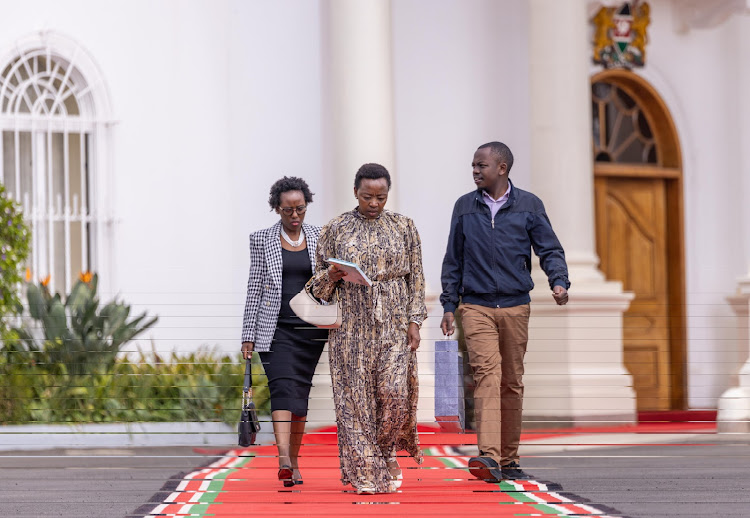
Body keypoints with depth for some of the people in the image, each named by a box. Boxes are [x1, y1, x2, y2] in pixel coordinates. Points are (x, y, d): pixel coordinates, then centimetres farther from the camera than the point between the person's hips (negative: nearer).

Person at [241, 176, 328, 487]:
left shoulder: (320, 238, 9)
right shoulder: (262, 240, 4)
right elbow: (255, 287, 3)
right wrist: (249, 335, 0)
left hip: (310, 328, 3)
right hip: (276, 328, -2)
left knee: (300, 393, 6)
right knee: (283, 387, -18)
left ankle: (294, 460, 17)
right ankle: (284, 461, -29)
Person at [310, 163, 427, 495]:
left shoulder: (403, 227, 7)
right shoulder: (335, 230, 5)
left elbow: (416, 277, 8)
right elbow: (319, 286, 10)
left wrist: (414, 321, -1)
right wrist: (331, 275, -13)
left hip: (394, 324, 0)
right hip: (352, 326, 0)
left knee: (395, 391, -10)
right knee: (356, 395, -3)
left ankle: (386, 452, 17)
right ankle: (365, 472, 2)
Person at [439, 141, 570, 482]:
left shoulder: (529, 206, 6)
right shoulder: (465, 207, 9)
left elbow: (550, 250, 5)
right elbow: (453, 260, 13)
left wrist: (559, 281, -14)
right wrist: (449, 305, 9)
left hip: (515, 306, 1)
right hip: (476, 306, -1)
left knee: (512, 382, 7)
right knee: (486, 373, -18)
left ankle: (508, 459, 18)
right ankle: (488, 457, -29)